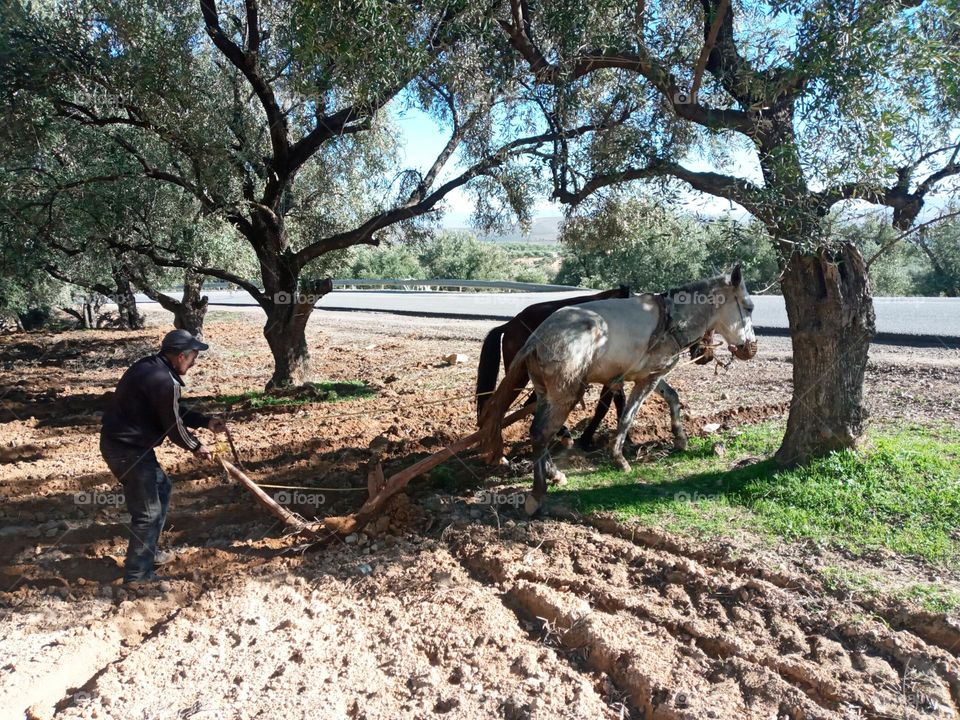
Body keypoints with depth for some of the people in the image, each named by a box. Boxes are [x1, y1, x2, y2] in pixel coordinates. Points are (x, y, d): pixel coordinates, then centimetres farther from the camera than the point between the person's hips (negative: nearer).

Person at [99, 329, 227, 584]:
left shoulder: (151, 368, 9)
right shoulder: (165, 381, -23)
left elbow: (176, 412, 18)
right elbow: (173, 425, -13)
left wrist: (207, 422, 14)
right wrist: (196, 446, 4)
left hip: (123, 443, 11)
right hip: (128, 449, -11)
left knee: (161, 488, 23)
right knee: (148, 512, -2)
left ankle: (148, 553, 34)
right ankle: (137, 576, 8)